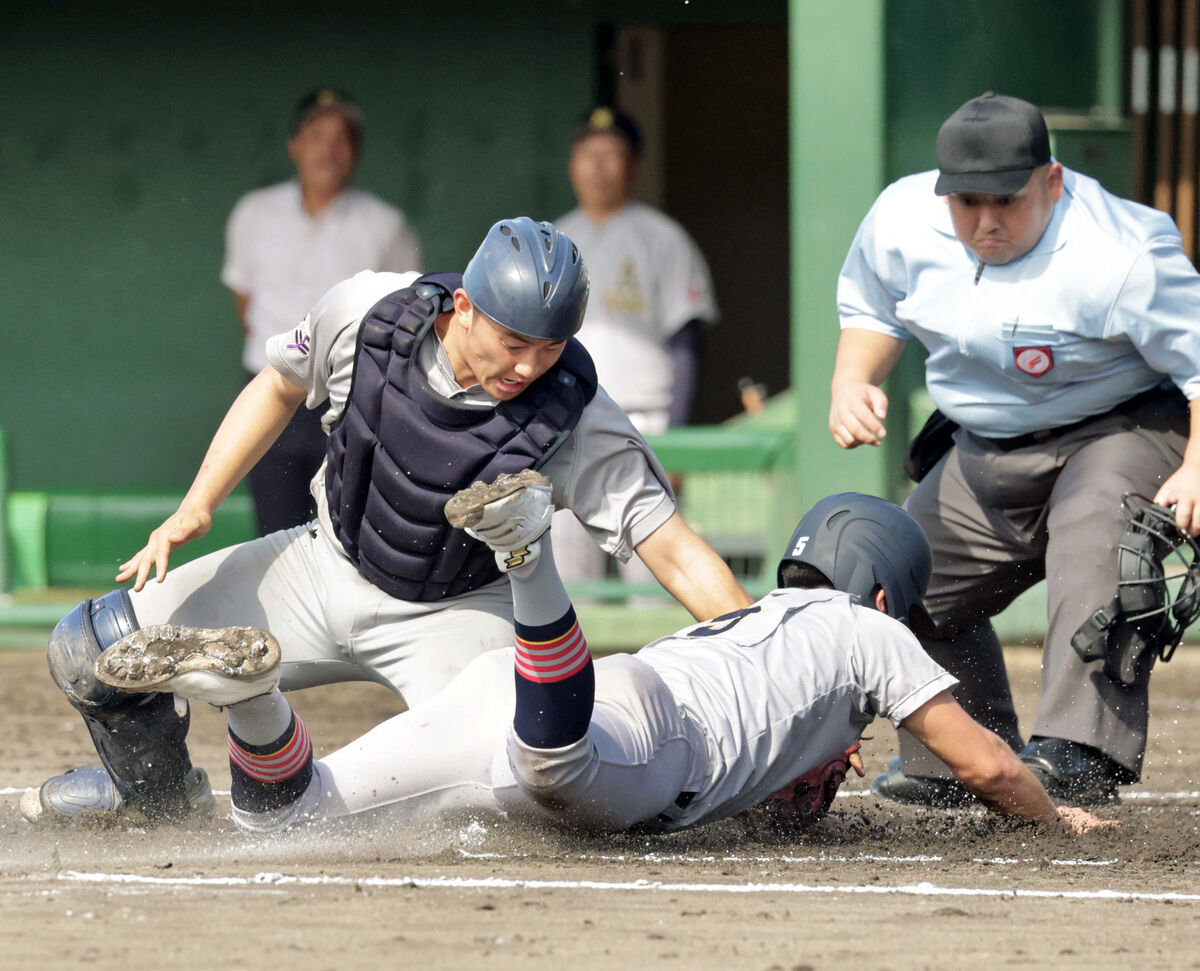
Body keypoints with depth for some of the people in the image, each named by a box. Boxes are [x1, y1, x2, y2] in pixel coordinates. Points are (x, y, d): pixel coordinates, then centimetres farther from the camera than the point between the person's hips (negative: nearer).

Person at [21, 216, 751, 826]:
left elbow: (674, 551, -29)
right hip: (327, 565, 3)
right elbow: (282, 386, 0)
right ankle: (159, 789, 33)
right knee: (90, 649, -1)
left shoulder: (574, 414, -28)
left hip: (458, 614, -3)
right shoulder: (368, 312, -21)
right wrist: (197, 507, -7)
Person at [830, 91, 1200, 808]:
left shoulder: (1121, 257, -30)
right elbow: (872, 310, 11)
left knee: (1092, 539, -37)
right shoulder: (901, 222, -10)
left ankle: (1081, 754, -51)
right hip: (986, 451, 7)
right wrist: (851, 384, -8)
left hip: (1124, 427, -7)